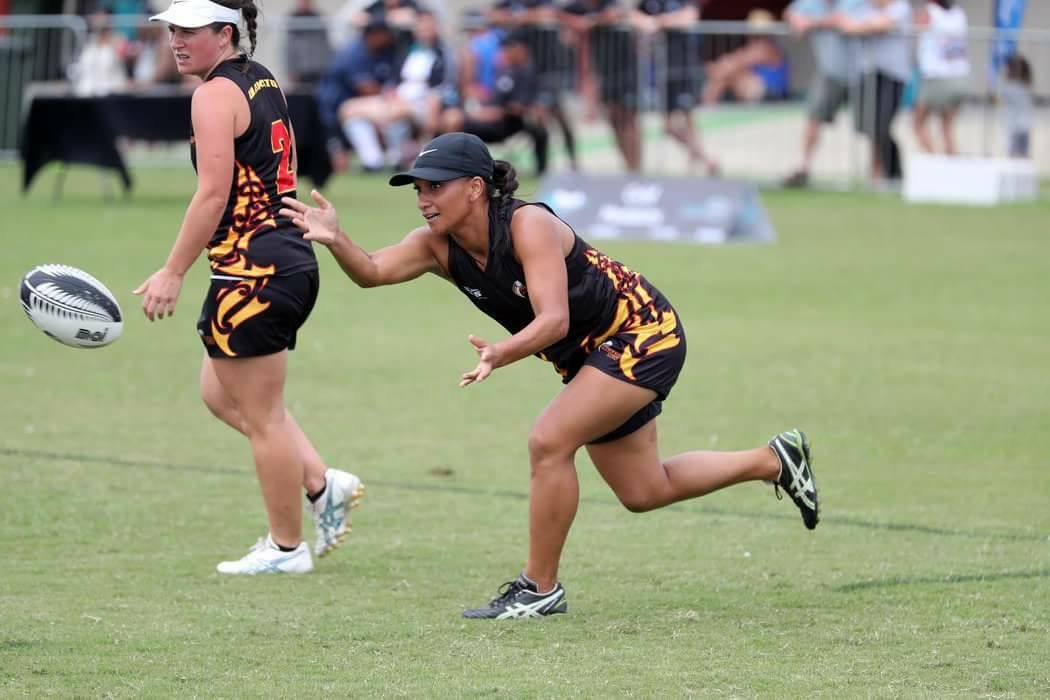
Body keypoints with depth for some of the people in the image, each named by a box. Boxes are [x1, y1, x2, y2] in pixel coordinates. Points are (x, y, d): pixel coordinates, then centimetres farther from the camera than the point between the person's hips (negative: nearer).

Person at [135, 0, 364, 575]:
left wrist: (172, 273, -18)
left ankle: (286, 548, 8)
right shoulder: (263, 82, 15)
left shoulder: (215, 95, -13)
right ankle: (322, 483, 15)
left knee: (261, 416, 0)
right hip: (292, 262, 10)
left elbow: (213, 193, -20)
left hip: (253, 270, -10)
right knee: (220, 393, 20)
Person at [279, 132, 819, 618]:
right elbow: (372, 272, -25)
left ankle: (540, 589, -9)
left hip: (643, 333, -9)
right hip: (591, 354, 9)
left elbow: (553, 320, -39)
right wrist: (335, 240, -45)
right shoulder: (439, 246, -10)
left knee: (549, 443, -24)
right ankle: (774, 460, 37)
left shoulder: (528, 225, -30)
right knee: (643, 492, 17)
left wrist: (501, 354, -56)